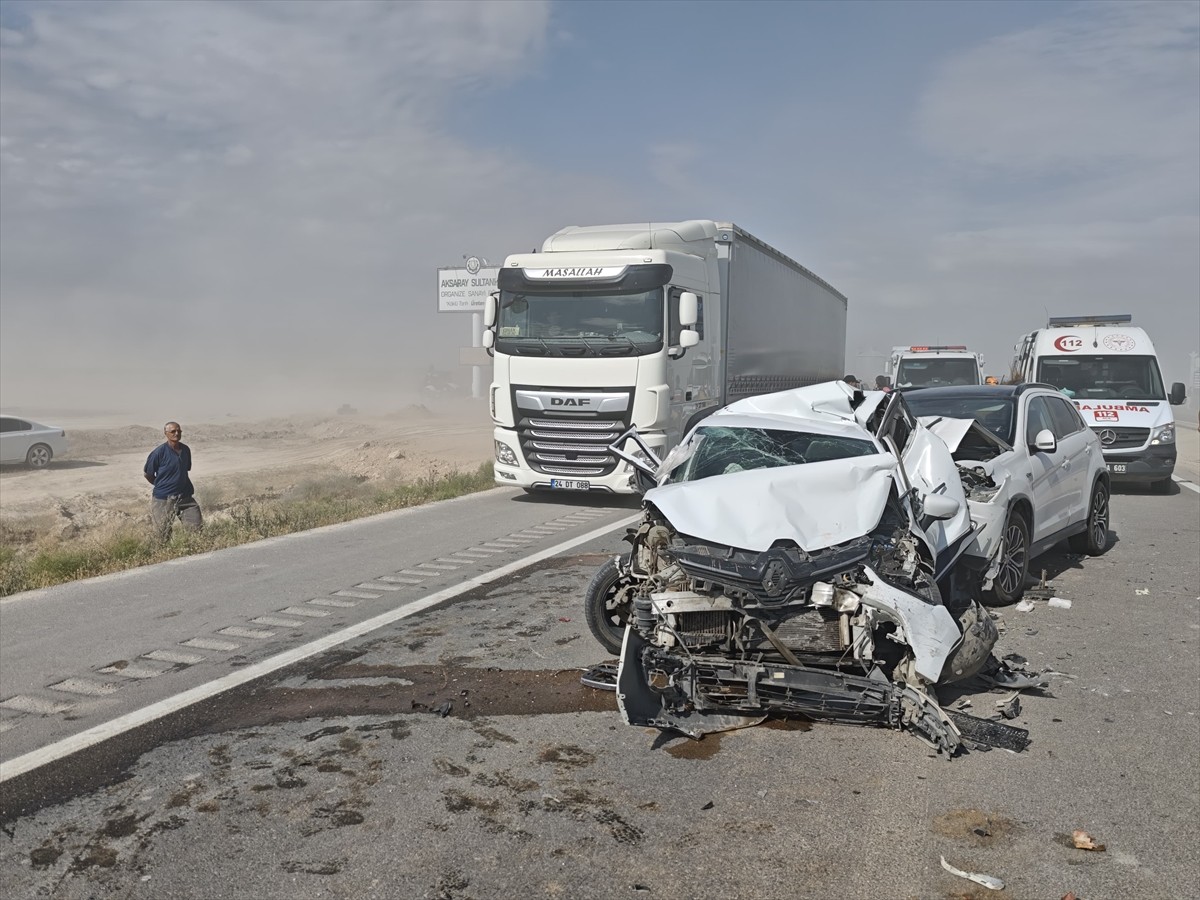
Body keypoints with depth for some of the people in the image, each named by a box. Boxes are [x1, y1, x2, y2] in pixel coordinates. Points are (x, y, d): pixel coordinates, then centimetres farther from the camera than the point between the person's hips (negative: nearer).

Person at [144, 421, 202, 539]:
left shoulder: (186, 450, 2)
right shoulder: (159, 452, -12)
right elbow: (147, 473, -3)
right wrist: (160, 485, 8)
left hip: (185, 497, 4)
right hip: (164, 498, -4)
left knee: (198, 528, -4)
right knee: (164, 535, 6)